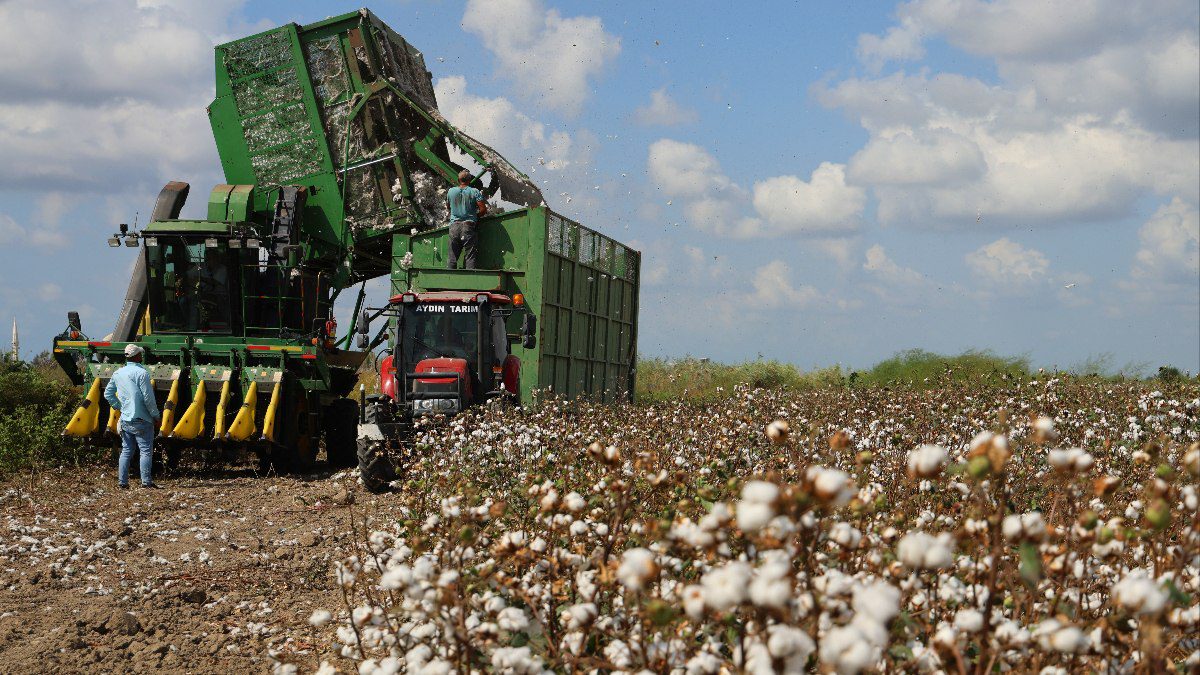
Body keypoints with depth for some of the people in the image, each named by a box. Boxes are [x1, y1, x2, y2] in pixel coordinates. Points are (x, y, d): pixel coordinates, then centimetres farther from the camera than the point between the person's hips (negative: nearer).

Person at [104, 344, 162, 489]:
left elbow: (108, 394, 18)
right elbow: (148, 398, -15)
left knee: (126, 451, 11)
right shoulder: (141, 373, -13)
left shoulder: (118, 374, 9)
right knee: (146, 451, -2)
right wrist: (156, 416, -6)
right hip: (141, 420, -7)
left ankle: (122, 482, 9)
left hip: (125, 420, 7)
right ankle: (146, 481, -6)